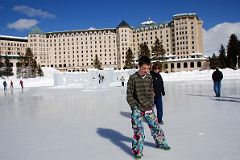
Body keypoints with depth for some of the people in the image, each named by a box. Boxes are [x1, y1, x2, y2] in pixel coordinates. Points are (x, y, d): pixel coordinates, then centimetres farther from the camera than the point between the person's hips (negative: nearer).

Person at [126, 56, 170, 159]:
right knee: (138, 131, -5)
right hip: (137, 109, -4)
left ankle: (160, 143, 37)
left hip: (148, 108, 4)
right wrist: (134, 106, -12)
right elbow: (129, 95, -7)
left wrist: (151, 103, 2)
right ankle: (137, 151, 12)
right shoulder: (133, 79, -11)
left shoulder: (149, 78, 2)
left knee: (155, 126, 14)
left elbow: (151, 92, 11)